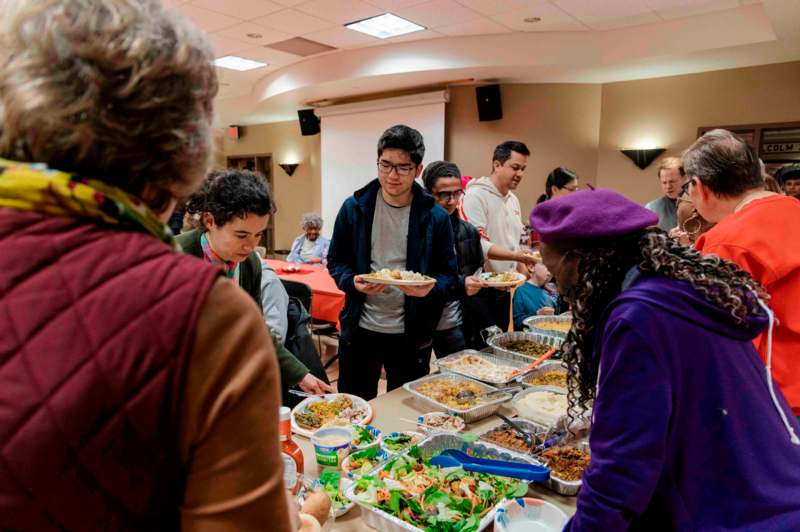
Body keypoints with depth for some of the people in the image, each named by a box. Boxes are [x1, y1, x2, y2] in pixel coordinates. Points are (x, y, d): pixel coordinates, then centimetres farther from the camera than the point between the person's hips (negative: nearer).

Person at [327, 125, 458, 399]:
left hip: (412, 335, 0)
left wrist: (431, 287, -21)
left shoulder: (435, 217, -5)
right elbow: (335, 261, 4)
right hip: (360, 328, 1)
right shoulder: (354, 207, -3)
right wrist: (353, 282, -16)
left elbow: (449, 274, 0)